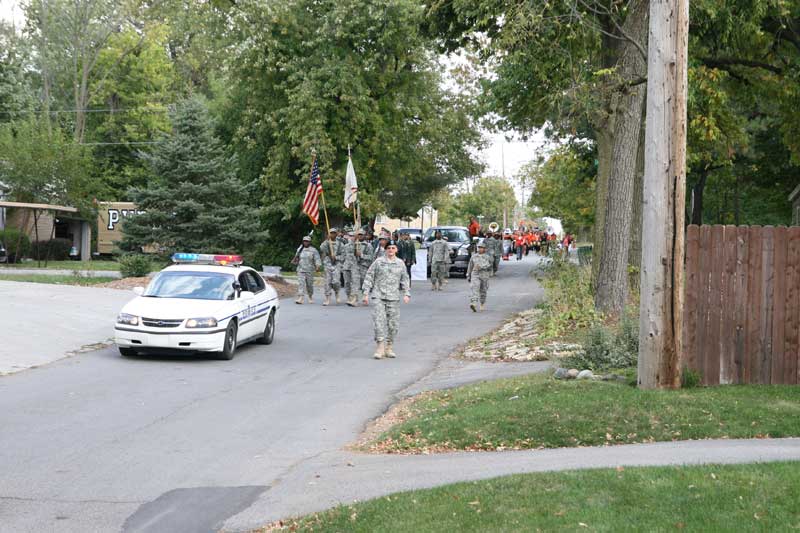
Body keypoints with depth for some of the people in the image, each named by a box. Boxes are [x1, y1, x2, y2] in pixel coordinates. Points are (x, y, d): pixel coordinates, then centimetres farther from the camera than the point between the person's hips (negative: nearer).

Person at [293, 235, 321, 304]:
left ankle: (310, 297, 27)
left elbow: (317, 259, -7)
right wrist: (295, 261, 0)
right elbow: (296, 258, 22)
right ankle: (300, 298, -19)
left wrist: (318, 267, -22)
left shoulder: (313, 250, 0)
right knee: (300, 283, -11)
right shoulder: (300, 249, 11)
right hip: (301, 270, 2)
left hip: (309, 270, -2)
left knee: (309, 285, 7)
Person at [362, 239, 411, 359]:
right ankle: (380, 347, -9)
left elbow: (405, 280, 14)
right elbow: (369, 277, 4)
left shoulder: (400, 264, 9)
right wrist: (366, 293, -2)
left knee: (393, 323, 4)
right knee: (379, 320, -11)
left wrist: (406, 294, 2)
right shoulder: (378, 262, 2)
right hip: (378, 296, -2)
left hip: (394, 298, 2)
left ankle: (389, 348, 15)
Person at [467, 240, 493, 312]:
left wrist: (481, 267, -20)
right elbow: (470, 266, 17)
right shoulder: (474, 256, 10)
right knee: (474, 289, -18)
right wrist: (468, 275, 17)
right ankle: (474, 304, -31)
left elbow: (491, 266, -8)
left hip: (484, 276, 0)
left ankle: (482, 305, 28)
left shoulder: (488, 257, 3)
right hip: (475, 275, 0)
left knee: (483, 291, 10)